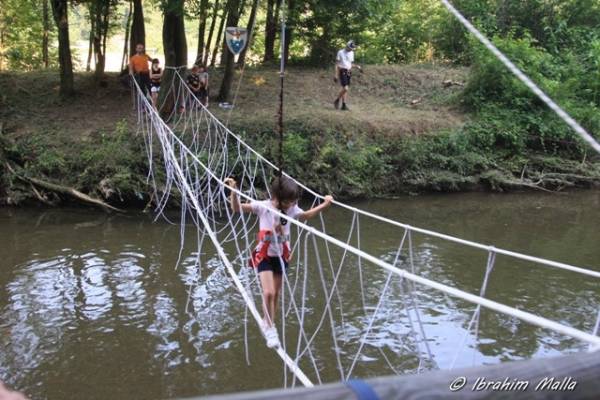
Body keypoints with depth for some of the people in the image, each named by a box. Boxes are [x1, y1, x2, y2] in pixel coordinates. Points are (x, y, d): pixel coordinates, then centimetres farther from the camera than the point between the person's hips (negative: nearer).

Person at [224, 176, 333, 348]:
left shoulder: (292, 209, -7)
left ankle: (269, 325, 35)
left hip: (281, 256, 4)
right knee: (268, 293, -16)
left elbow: (306, 215, 15)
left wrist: (324, 204, 11)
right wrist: (234, 191, -33)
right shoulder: (263, 206, -17)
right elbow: (237, 208, -18)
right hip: (264, 256, -4)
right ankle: (269, 327, 6)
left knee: (276, 295, 14)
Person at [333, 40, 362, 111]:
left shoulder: (351, 53, 11)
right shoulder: (340, 52, -7)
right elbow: (337, 64, -7)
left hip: (348, 72, 6)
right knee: (345, 88, -17)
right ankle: (337, 101, 2)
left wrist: (357, 66, 0)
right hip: (342, 72, -6)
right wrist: (336, 75, -12)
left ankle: (344, 105, 8)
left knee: (346, 89, 5)